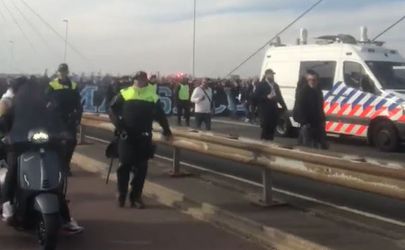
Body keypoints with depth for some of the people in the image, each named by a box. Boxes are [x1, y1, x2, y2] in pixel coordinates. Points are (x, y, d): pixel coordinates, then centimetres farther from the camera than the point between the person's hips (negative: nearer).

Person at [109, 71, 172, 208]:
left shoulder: (152, 96, 7)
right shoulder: (125, 94, 4)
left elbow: (160, 114, 17)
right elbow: (113, 109, 3)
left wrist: (166, 129, 19)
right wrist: (118, 124, -10)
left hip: (144, 137, 1)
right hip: (126, 135, -1)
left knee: (141, 167, 2)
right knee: (124, 165, 3)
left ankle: (136, 197, 13)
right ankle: (121, 195, 18)